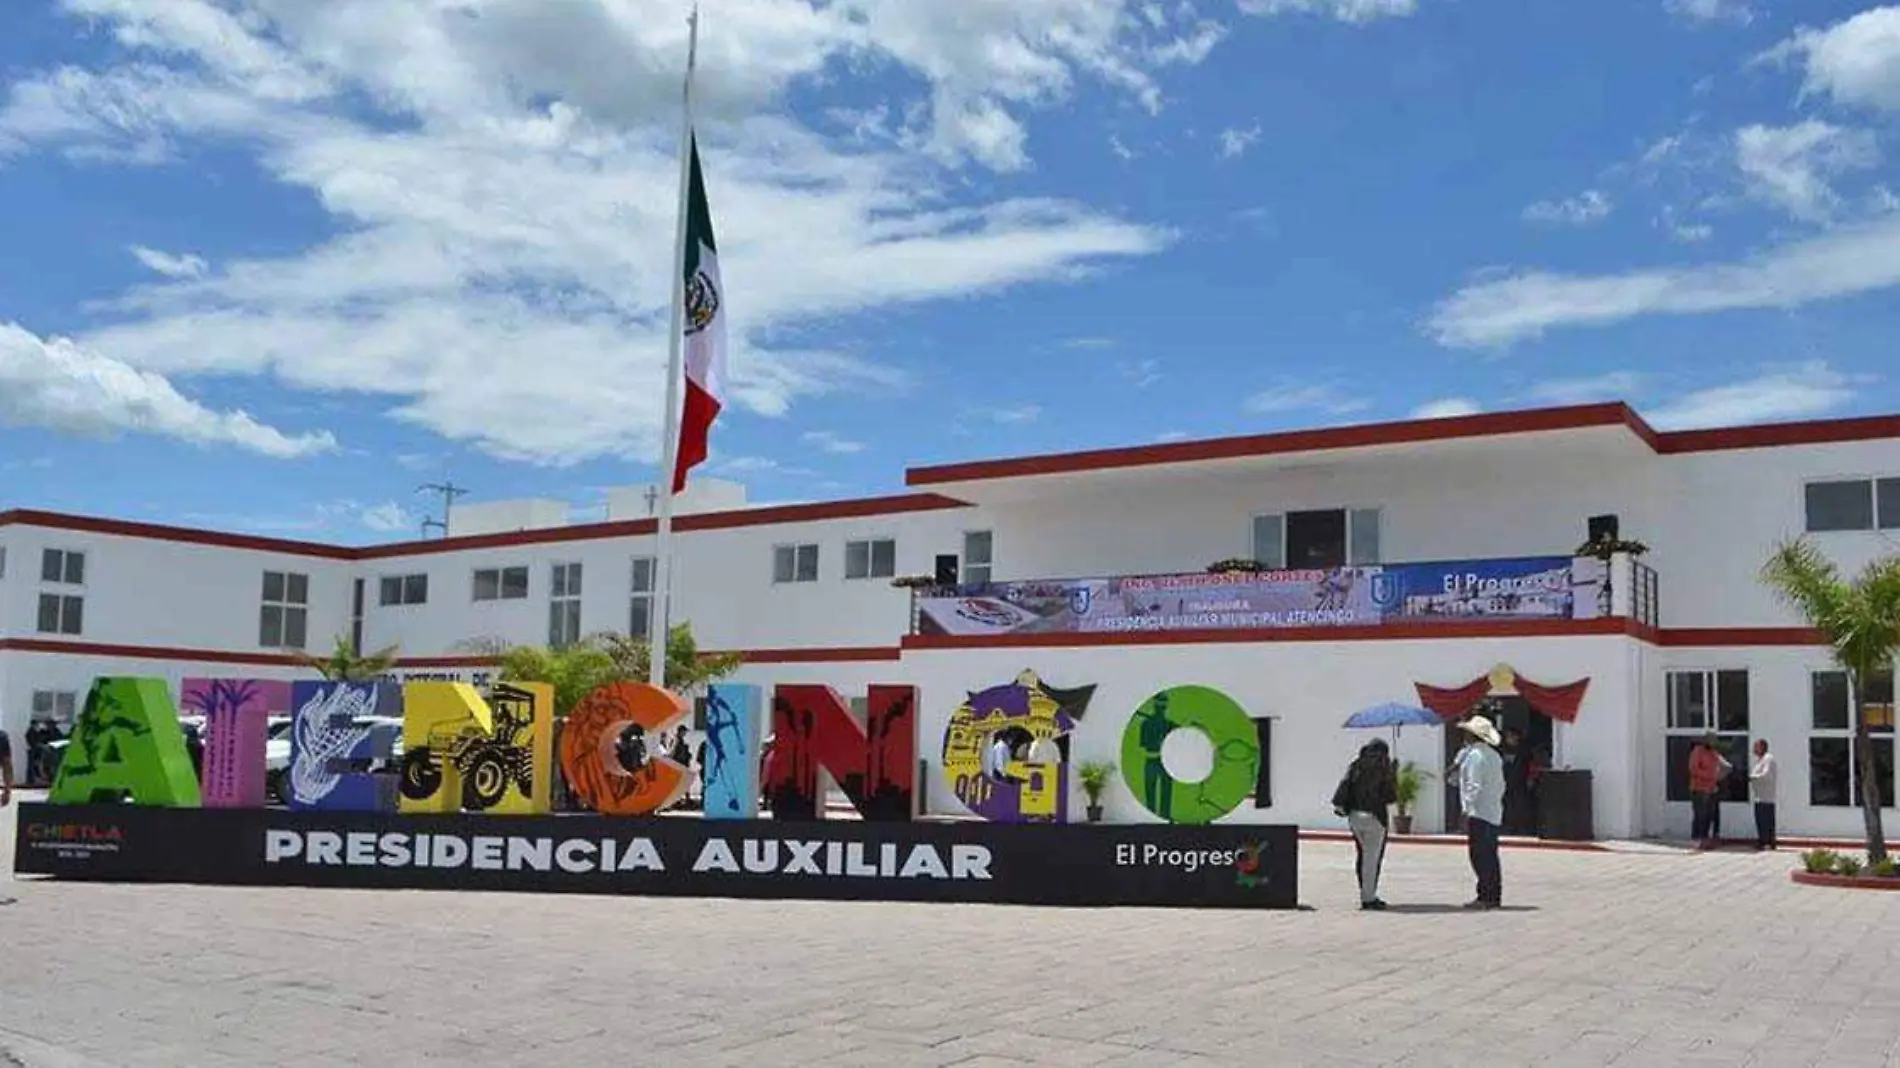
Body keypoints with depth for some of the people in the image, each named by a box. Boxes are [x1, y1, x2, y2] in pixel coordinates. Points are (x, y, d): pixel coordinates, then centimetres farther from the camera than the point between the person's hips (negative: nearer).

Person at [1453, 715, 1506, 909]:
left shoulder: (1475, 755, -12)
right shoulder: (1494, 755, 17)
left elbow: (1474, 785, -17)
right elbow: (1500, 784, 20)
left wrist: (1467, 809, -16)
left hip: (1479, 812, -9)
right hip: (1495, 813, 9)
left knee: (1479, 855, -8)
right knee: (1490, 856, 11)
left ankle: (1485, 896, -9)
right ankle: (1495, 897, 13)